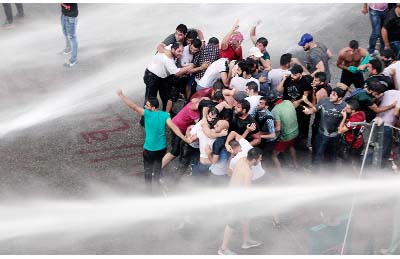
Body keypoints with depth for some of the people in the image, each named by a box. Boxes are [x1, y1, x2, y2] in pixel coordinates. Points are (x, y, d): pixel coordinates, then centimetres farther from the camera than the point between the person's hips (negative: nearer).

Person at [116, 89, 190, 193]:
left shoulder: (147, 113, -21)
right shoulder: (165, 115, -10)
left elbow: (134, 106, -25)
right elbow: (174, 128, -16)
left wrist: (121, 95, -21)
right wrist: (185, 139, -14)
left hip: (149, 149, -5)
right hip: (162, 147, 5)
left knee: (148, 169, 14)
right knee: (158, 162, 32)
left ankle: (149, 189, 23)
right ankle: (156, 178, 54)